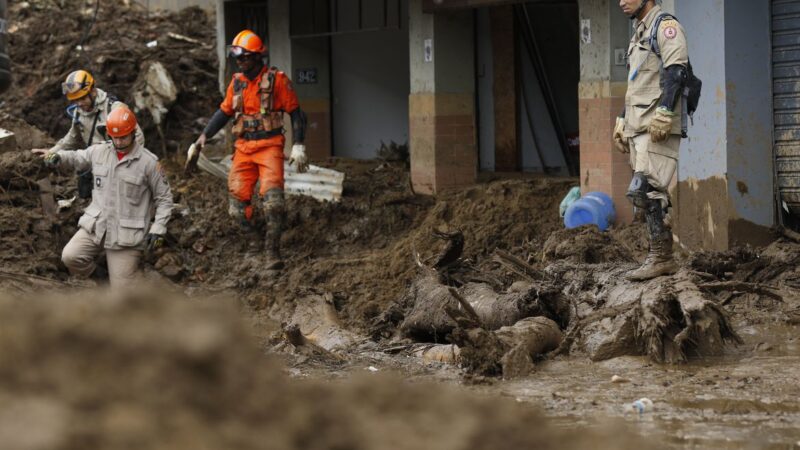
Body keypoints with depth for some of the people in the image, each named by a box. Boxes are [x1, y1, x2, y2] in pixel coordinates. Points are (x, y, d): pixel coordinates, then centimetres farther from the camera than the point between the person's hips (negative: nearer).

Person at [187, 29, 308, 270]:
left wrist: (298, 146, -7)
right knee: (237, 197, -4)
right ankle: (254, 241, 11)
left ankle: (272, 252, -20)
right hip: (244, 148, 5)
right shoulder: (237, 82, 10)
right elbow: (225, 111, 21)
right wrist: (204, 136, 13)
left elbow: (295, 112, -1)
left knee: (272, 196, -19)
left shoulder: (277, 79, -5)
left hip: (269, 145, -5)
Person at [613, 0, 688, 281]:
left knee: (644, 190, -17)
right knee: (652, 194, 7)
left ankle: (660, 258, -15)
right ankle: (663, 258, 8)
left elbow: (677, 71, -18)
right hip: (639, 127, 10)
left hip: (658, 128, -10)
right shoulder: (639, 34, 24)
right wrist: (622, 122, 23)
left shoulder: (665, 26, -6)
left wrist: (664, 114, -25)